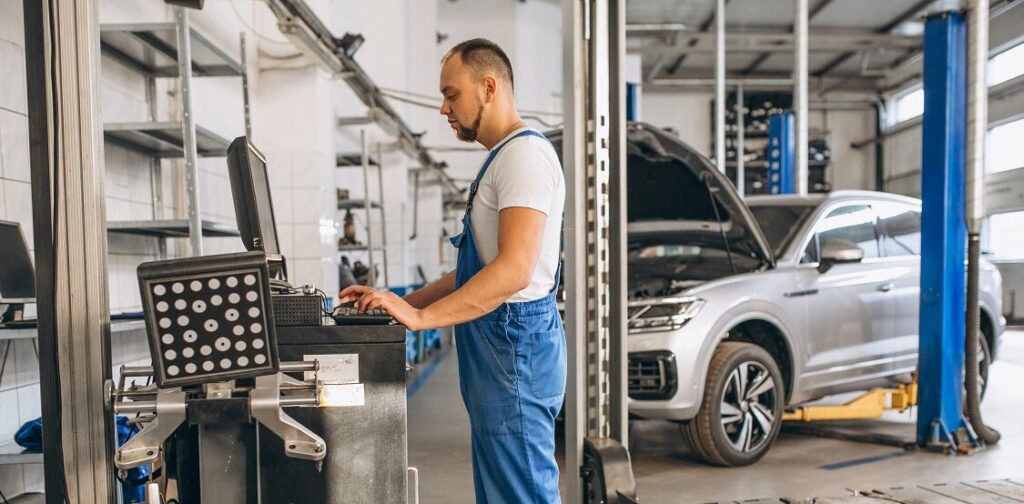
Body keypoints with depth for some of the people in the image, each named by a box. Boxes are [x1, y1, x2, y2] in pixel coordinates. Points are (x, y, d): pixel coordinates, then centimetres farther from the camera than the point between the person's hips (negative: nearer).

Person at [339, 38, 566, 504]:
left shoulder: (525, 152, -13)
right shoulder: (499, 160, 20)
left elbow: (515, 269, -25)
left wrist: (421, 318, -24)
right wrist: (404, 303, 12)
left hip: (516, 344, -10)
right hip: (496, 346, 10)